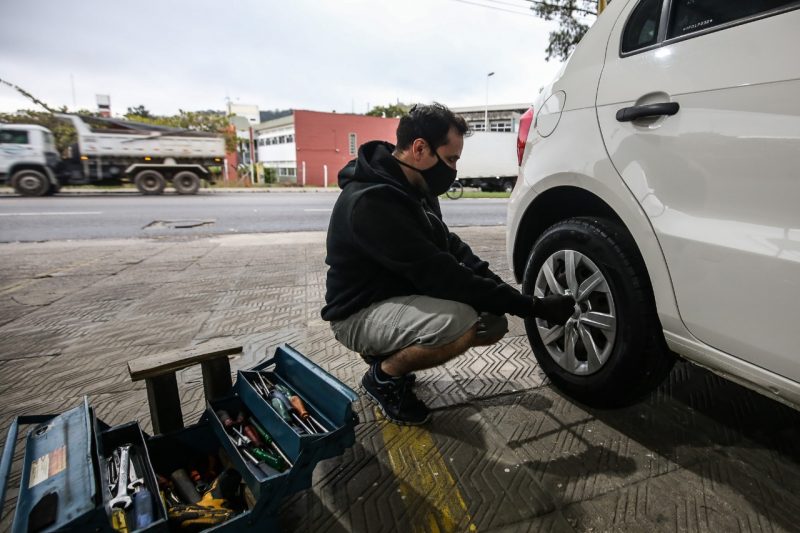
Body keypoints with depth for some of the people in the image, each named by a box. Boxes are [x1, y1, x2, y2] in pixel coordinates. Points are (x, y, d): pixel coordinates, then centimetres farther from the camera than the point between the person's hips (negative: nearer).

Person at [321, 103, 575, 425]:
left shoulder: (414, 187, 3)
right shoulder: (371, 202, -28)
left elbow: (449, 246, 8)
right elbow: (440, 277, -31)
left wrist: (502, 289, -8)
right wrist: (533, 307, -25)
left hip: (402, 297, 9)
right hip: (361, 313, -9)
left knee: (494, 324, 1)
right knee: (459, 322, -34)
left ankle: (389, 351, 12)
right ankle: (384, 375, -5)